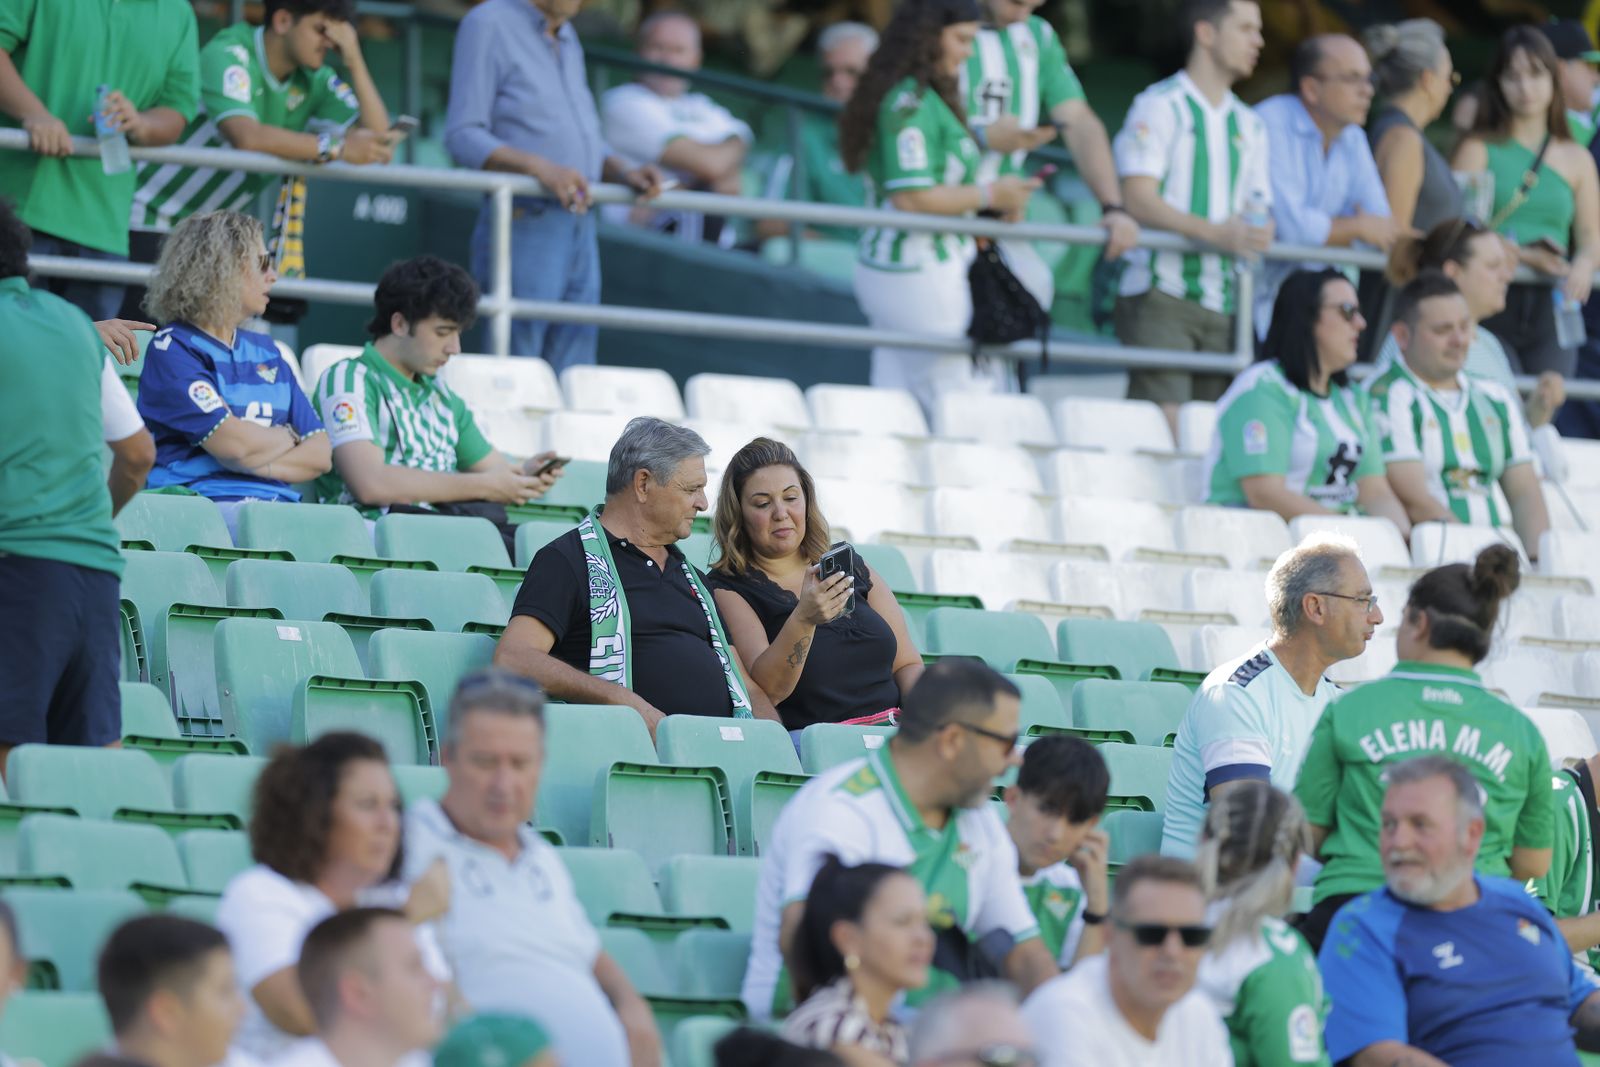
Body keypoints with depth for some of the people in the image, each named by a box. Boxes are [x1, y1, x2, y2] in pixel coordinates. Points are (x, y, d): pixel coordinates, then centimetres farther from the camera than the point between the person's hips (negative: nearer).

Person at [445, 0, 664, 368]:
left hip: (580, 229, 8)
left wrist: (624, 171, 4)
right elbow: (462, 137, -12)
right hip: (525, 228, -8)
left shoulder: (567, 37, 19)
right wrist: (541, 168, -24)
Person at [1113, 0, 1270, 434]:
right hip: (1161, 296, -6)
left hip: (1223, 304, 6)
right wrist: (1215, 232, -23)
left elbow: (1258, 210, 19)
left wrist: (1258, 231, -7)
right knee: (1165, 426, -18)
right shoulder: (1160, 106, 0)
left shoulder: (1248, 125, 20)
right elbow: (1138, 199, -11)